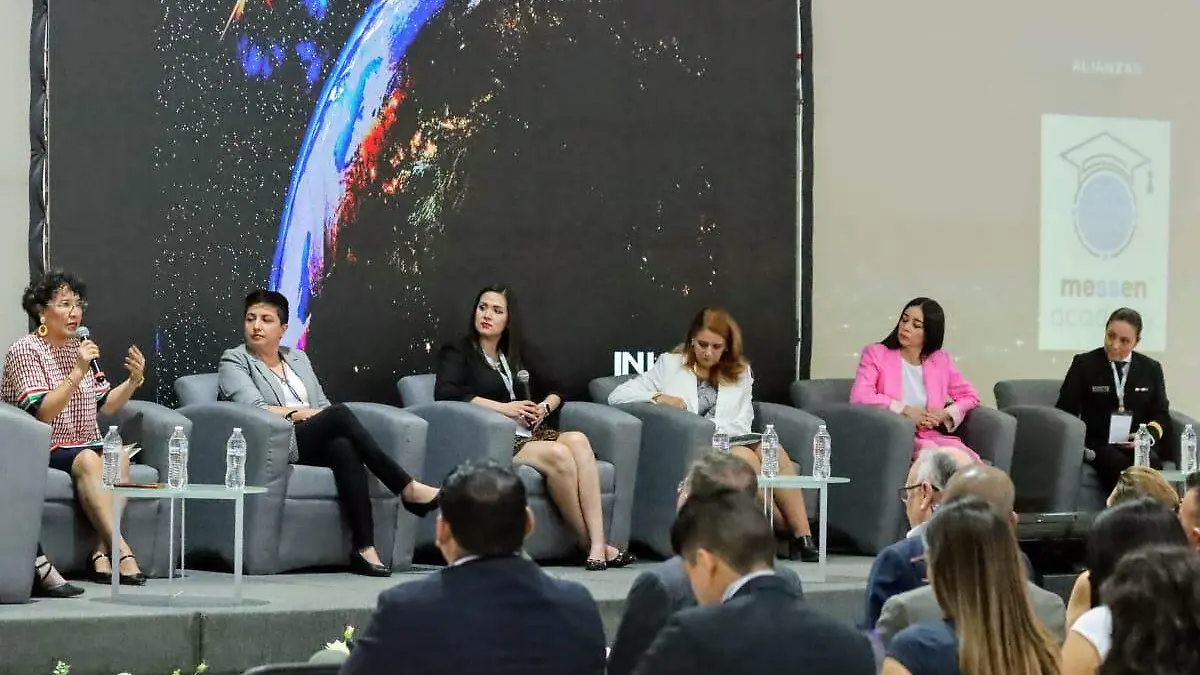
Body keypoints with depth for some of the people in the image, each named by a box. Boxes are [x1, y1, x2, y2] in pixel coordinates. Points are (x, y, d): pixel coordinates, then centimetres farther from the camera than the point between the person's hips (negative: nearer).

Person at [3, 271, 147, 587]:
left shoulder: (79, 347, 16)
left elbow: (105, 404, 15)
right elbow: (42, 412, -16)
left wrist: (133, 381, -3)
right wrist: (77, 372, -22)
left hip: (85, 446, 6)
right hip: (43, 451, -6)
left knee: (118, 456, -26)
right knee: (87, 460, -33)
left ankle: (101, 552, -30)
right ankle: (120, 549, -37)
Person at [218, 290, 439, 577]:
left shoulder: (297, 358, 27)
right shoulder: (234, 361, 10)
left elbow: (323, 405, 21)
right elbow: (254, 410, -6)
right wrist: (302, 413, -4)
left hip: (315, 444, 5)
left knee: (344, 447, -34)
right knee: (340, 414, -29)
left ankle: (365, 548, -45)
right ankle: (408, 489, -27)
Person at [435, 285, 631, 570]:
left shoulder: (518, 352, 24)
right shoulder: (457, 352, 6)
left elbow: (554, 390, 26)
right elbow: (445, 392, -13)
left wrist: (546, 406, 0)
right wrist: (503, 408, -18)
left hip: (530, 432, 5)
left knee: (578, 440, -27)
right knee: (557, 454, -32)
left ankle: (598, 544, -36)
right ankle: (589, 544, -23)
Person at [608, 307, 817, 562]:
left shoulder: (740, 373, 20)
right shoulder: (670, 365, 13)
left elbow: (742, 424, 7)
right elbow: (617, 396, 7)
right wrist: (657, 397, -10)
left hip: (731, 442, 3)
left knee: (774, 452, -30)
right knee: (746, 458, -33)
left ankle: (804, 536, -34)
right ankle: (789, 532, -27)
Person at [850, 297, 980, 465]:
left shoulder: (941, 361, 17)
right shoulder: (876, 354, 8)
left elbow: (970, 397, 20)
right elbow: (859, 397, -6)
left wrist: (945, 414, -1)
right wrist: (905, 410, -9)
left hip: (932, 437, 4)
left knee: (964, 459, -31)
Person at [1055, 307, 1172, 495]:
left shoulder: (1151, 369, 13)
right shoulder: (1084, 364, 7)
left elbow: (1161, 414, 15)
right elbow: (1065, 411, 7)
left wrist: (1148, 434, -8)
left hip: (1139, 443, 2)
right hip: (1098, 442, -2)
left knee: (1151, 465, -33)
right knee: (1120, 467, -35)